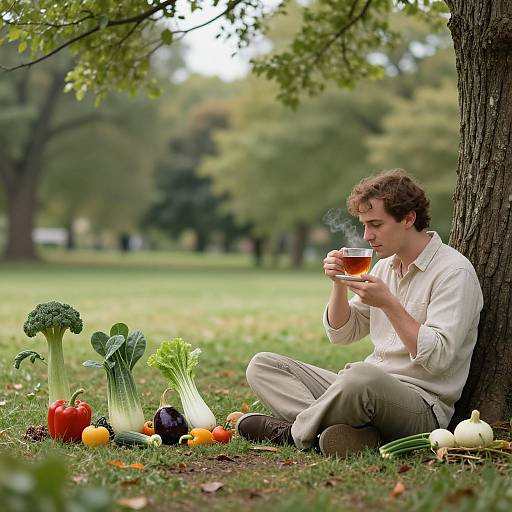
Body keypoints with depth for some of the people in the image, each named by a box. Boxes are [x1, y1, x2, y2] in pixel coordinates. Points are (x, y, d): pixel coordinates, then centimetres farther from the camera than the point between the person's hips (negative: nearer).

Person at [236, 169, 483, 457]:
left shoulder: (454, 271, -9)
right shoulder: (386, 266, 17)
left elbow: (437, 358, -18)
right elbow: (342, 334, 19)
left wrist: (388, 303, -19)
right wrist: (339, 284, 2)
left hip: (422, 404, -9)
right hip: (368, 390, 9)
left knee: (363, 376, -43)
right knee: (263, 365, 0)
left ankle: (295, 433, -14)